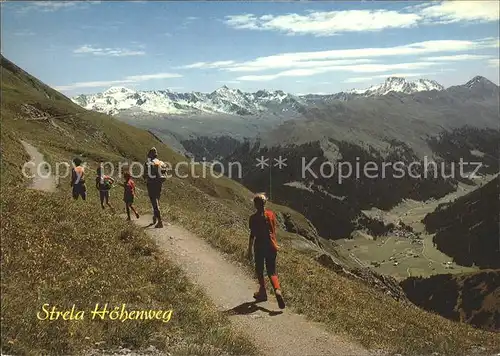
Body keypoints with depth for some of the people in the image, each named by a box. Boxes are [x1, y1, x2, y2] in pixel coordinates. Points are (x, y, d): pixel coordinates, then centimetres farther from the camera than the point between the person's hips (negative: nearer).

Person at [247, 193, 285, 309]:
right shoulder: (271, 214, 0)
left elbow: (252, 235, -10)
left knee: (259, 271, 17)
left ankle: (263, 293, 28)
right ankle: (277, 290, -15)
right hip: (271, 246, 3)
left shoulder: (254, 218, -11)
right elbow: (274, 231, 9)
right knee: (272, 271, 10)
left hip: (259, 247, -3)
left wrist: (249, 250, -2)